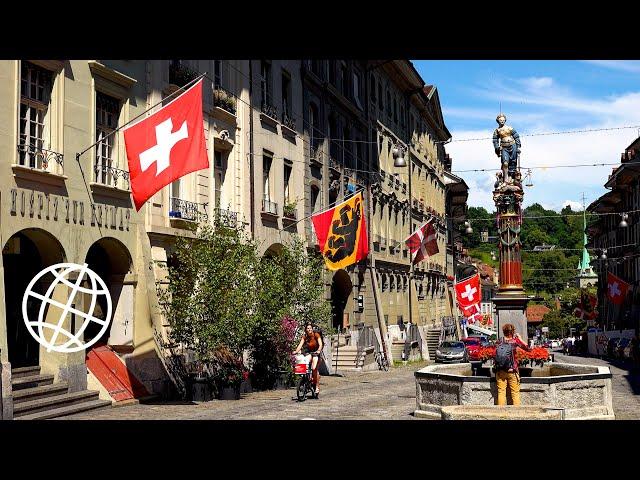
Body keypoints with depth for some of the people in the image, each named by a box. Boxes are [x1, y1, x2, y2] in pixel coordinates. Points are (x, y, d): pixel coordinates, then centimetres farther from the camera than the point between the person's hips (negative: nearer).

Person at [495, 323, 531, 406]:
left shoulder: (499, 342, 2)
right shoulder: (515, 340, -6)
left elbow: (495, 355, 4)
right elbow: (528, 348, -1)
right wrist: (519, 338, 8)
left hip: (500, 371, 3)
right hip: (512, 371, -2)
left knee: (501, 392, 7)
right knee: (515, 393, 7)